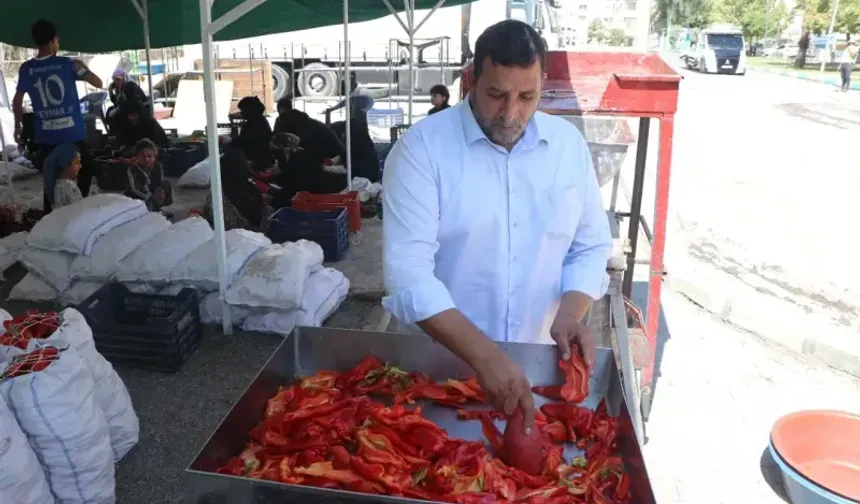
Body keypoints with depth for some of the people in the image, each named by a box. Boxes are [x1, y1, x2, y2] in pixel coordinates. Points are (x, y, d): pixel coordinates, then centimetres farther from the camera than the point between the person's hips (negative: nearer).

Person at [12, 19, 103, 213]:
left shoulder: (26, 69, 3)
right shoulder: (68, 64, -4)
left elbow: (17, 102, 6)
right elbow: (98, 83, 0)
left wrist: (18, 127, 19)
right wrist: (83, 67, 18)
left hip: (46, 136, 3)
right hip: (72, 133, -3)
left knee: (50, 180, 11)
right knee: (85, 172, 15)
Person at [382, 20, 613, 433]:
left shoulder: (569, 144, -2)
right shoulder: (422, 147, -15)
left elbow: (590, 247, 6)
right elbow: (408, 270, -22)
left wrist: (569, 313, -12)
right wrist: (483, 355, -30)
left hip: (536, 366, 4)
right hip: (441, 363, -3)